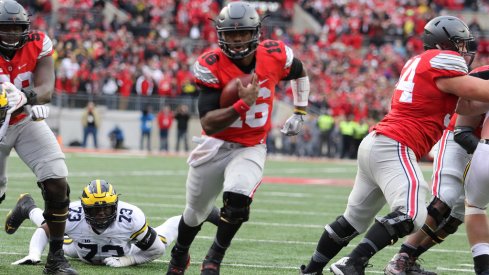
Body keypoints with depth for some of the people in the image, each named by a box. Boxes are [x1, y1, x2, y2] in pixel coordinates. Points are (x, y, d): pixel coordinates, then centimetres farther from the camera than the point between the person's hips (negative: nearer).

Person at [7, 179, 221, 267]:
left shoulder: (131, 218, -45)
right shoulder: (73, 215, -43)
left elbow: (157, 249, -33)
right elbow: (44, 230, -25)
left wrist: (127, 260, -39)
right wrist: (34, 255, -39)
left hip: (121, 253, -1)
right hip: (83, 250, 1)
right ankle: (27, 208, 56)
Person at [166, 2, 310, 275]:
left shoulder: (275, 55, -13)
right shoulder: (212, 66, -22)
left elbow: (299, 71, 14)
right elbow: (208, 124, -27)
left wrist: (300, 112, 13)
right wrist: (243, 104, -38)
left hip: (251, 148, 0)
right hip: (215, 146, 0)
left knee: (237, 199, -28)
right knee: (196, 211, 17)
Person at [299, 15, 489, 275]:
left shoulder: (418, 62, 21)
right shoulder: (442, 61, -6)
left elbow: (465, 106, 19)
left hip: (375, 144, 10)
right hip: (394, 148, -10)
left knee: (355, 218, 19)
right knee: (411, 215, -21)